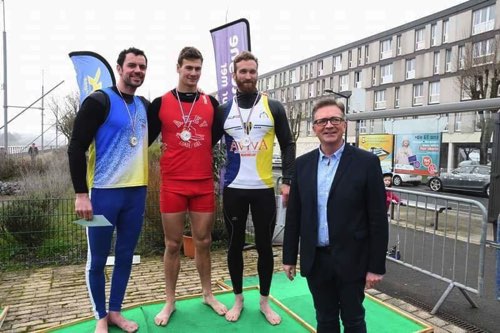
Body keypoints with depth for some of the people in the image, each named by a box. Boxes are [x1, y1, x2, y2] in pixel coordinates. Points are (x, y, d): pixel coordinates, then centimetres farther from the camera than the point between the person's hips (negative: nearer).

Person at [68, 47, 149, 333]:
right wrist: (81, 194, -13)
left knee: (125, 256, 13)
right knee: (98, 259, 7)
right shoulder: (99, 101, -8)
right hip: (104, 192, -5)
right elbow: (76, 148, -10)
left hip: (137, 192, 6)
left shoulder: (145, 105, 10)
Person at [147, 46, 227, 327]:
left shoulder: (211, 103, 5)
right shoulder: (160, 103, 1)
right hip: (172, 185, -1)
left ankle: (208, 294, 30)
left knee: (204, 242, 12)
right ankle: (170, 301, 25)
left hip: (205, 184, 2)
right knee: (173, 244, 8)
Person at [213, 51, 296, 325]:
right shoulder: (223, 110, 5)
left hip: (264, 189, 0)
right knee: (235, 245, 11)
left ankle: (264, 302, 28)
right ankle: (238, 299, 31)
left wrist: (287, 181, -5)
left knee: (265, 246, 9)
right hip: (233, 189, 1)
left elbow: (288, 145, 4)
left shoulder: (274, 108, 2)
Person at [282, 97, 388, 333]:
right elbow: (294, 215, 5)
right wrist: (289, 257, 6)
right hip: (315, 259, 3)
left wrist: (376, 266, -8)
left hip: (351, 260, -3)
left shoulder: (367, 162, -9)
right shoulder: (302, 164, 1)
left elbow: (378, 219, -8)